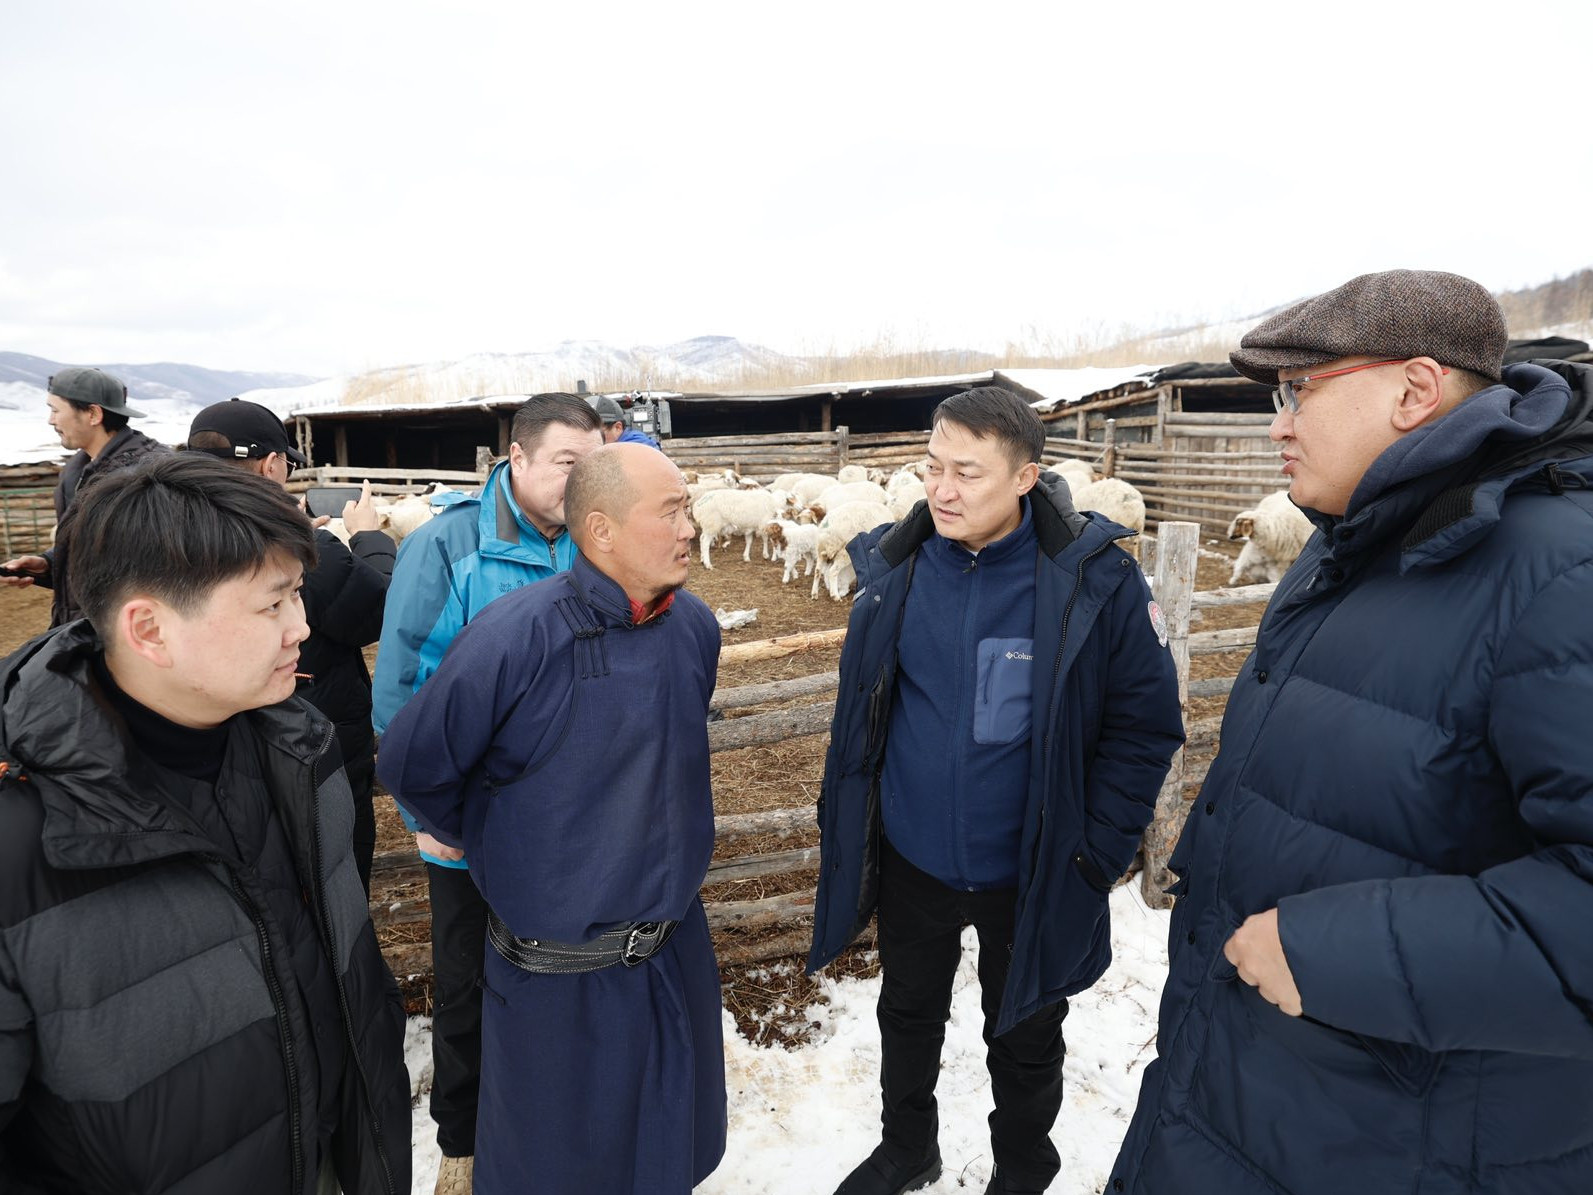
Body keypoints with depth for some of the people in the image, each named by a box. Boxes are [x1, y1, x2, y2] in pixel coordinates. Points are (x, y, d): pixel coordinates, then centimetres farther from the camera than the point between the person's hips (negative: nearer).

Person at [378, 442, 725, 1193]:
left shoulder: (695, 626, -6)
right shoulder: (515, 637, -23)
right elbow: (411, 767, -12)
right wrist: (488, 844, 2)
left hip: (677, 948, 5)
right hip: (557, 971, -4)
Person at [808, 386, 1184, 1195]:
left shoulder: (1094, 579, -19)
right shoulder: (894, 566, -9)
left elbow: (1145, 725, -11)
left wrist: (1098, 850, -13)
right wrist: (844, 812, 6)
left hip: (1028, 873, -3)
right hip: (909, 858, 3)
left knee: (1023, 1039, 22)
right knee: (908, 1012, 25)